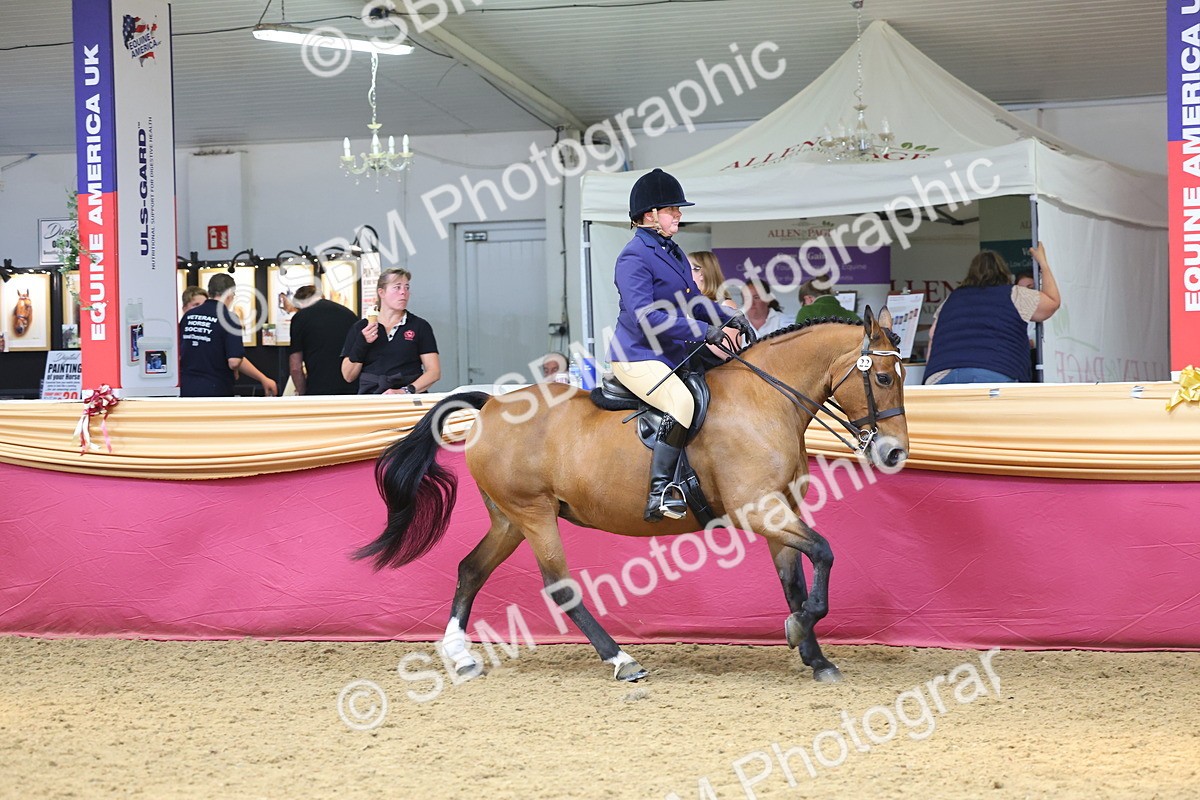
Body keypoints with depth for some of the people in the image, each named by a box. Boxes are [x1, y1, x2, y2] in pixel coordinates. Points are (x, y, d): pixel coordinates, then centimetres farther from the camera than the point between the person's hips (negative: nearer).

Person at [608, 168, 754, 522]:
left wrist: (729, 318, 5)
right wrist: (701, 330, -28)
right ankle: (659, 489, -34)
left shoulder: (672, 252, 16)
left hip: (673, 356, 10)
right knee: (682, 401, -33)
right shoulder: (633, 258, -14)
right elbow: (644, 316, -25)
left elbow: (693, 303, 23)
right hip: (636, 358, -10)